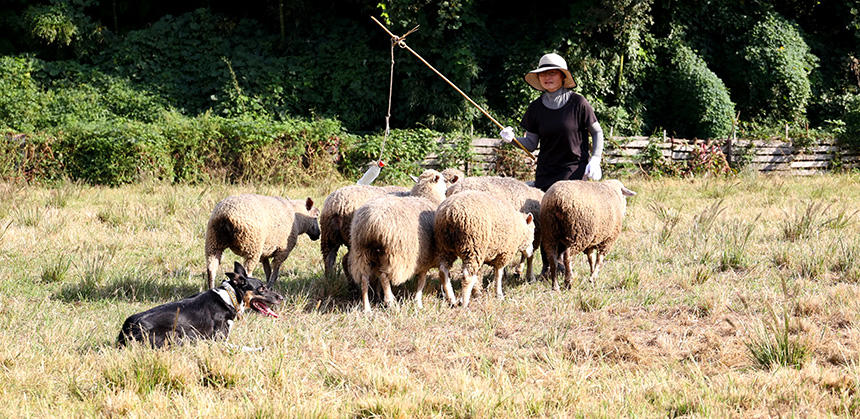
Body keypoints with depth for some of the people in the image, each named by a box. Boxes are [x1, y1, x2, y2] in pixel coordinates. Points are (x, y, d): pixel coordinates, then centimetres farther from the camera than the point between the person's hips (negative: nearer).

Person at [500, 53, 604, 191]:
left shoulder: (578, 103, -5)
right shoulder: (536, 107, 5)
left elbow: (597, 132, 5)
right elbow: (531, 144, 9)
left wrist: (595, 160, -7)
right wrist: (512, 139, -11)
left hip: (575, 171, -4)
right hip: (545, 173, 4)